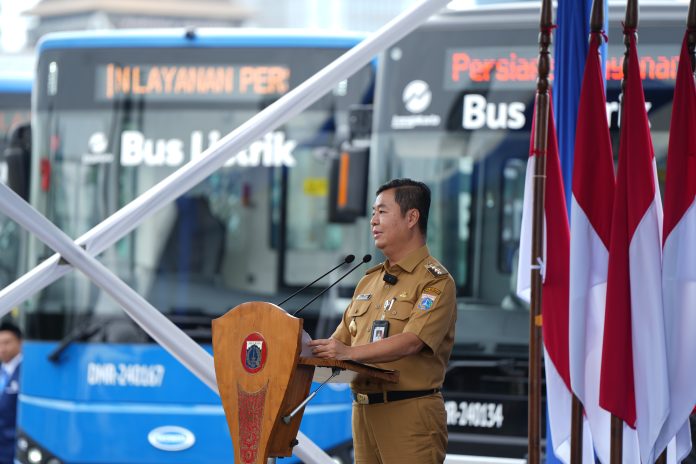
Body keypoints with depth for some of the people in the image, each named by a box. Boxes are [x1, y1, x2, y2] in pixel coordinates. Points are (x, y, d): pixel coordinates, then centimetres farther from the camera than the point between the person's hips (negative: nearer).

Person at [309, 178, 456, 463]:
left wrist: (350, 353, -30)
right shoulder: (369, 281, 19)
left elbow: (411, 342, -21)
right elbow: (341, 339, 20)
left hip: (410, 412, -8)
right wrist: (312, 350, -1)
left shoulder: (435, 280, -7)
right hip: (364, 409, 8)